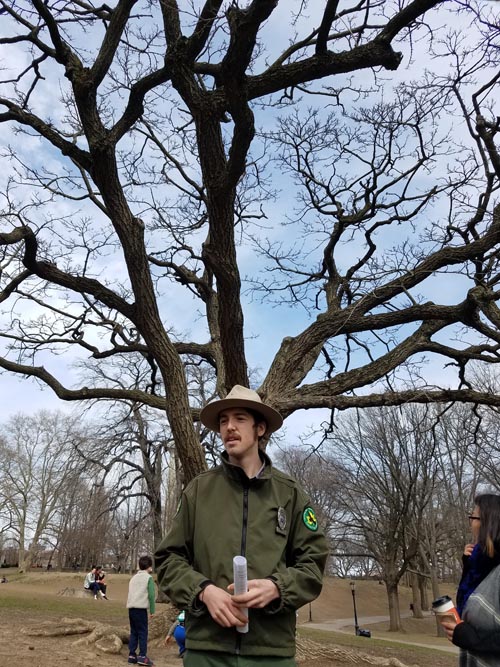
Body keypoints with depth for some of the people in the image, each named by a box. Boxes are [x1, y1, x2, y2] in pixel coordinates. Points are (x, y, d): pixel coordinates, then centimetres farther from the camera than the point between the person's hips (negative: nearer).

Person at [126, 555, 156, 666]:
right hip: (141, 608, -6)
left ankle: (132, 655, 10)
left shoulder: (133, 577, 18)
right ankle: (142, 656, -5)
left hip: (131, 608, 6)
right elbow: (151, 595, -8)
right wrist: (152, 610, -3)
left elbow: (131, 593, 17)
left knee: (133, 632, 12)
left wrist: (132, 605, 17)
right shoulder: (148, 577, -3)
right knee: (143, 632, -2)